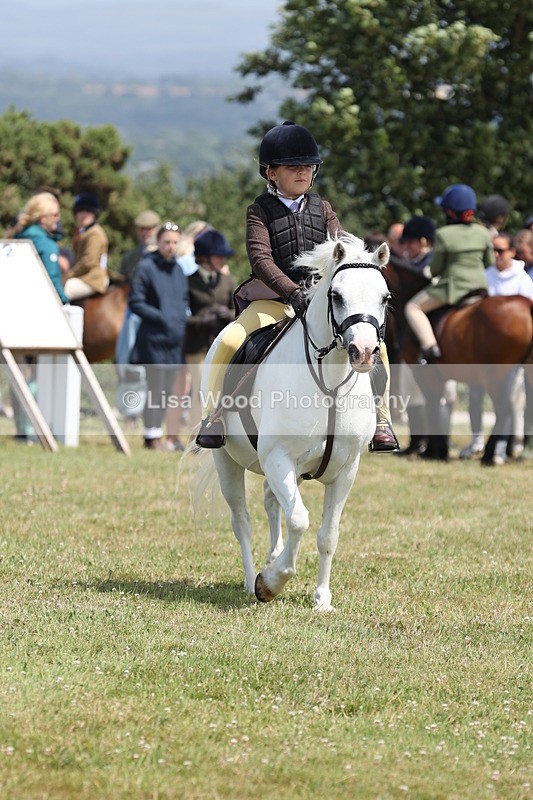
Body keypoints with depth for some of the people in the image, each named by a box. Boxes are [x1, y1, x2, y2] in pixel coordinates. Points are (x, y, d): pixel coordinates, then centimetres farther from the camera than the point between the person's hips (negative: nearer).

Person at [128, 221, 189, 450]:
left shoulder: (178, 270, 14)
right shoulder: (146, 268, -7)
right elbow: (135, 302, -10)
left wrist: (183, 318, 4)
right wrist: (160, 317, -17)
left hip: (175, 338, 7)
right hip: (153, 338, -7)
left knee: (167, 389, 9)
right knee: (156, 387, -7)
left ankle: (155, 434, 16)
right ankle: (152, 436, -1)